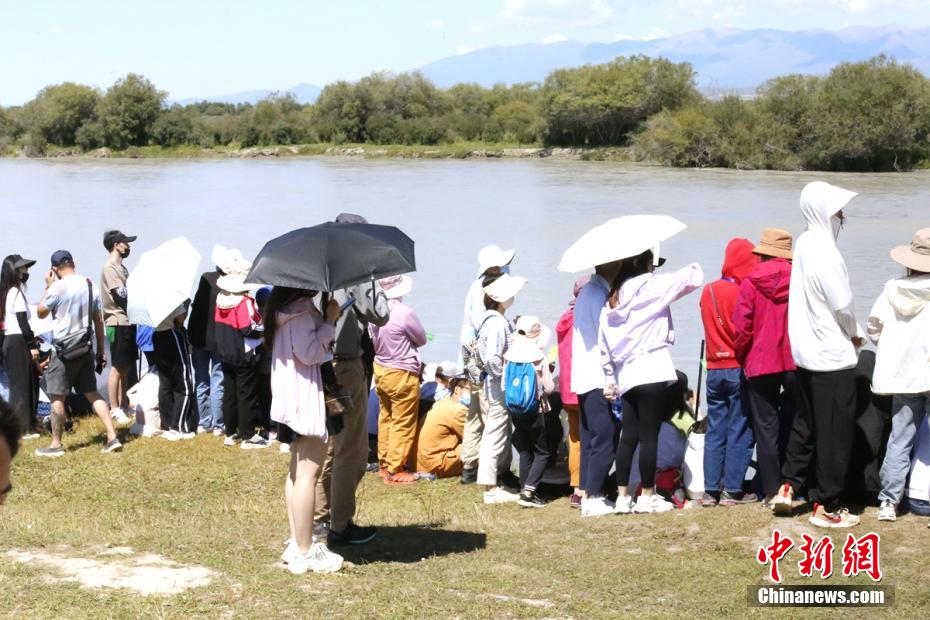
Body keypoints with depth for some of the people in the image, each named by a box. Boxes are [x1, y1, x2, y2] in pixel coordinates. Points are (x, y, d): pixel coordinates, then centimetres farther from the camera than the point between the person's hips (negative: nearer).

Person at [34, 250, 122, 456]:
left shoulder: (58, 287, -13)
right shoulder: (90, 286, 6)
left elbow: (41, 313, 1)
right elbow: (98, 321, 9)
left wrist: (47, 287, 8)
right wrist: (101, 351, 15)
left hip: (64, 349, -6)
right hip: (85, 348, 6)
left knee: (57, 396, 3)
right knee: (92, 393, 10)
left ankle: (56, 444, 9)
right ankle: (112, 437, 2)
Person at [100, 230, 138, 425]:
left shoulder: (121, 268, 17)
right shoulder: (110, 268, -12)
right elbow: (122, 295, -19)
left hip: (128, 322, 10)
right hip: (118, 323, -10)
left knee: (126, 367, 14)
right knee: (117, 368, -5)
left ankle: (124, 405, 22)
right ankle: (115, 410, -1)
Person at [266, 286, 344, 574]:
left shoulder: (286, 305, 14)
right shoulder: (302, 307, -17)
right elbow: (309, 353, -22)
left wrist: (325, 320, 11)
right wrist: (329, 321, -15)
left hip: (293, 398, 11)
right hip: (307, 398, -11)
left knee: (297, 470, 15)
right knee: (308, 473, -9)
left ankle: (297, 544, 21)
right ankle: (305, 552, -7)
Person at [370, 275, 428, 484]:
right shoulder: (405, 313, -24)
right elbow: (422, 339, -7)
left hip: (380, 370, 7)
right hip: (402, 375, -7)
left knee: (386, 418, 19)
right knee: (402, 424, 3)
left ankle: (384, 463, 29)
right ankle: (395, 470, 7)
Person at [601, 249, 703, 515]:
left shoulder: (612, 300, 15)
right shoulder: (651, 286, -4)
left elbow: (605, 345, 14)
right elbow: (692, 278, -3)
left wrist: (610, 380, 18)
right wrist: (695, 267, 21)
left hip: (626, 376, 7)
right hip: (651, 373, -7)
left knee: (628, 437, 9)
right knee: (649, 436, -2)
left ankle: (622, 496, 9)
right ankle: (647, 496, 1)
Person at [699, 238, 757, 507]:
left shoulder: (708, 291, 5)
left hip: (714, 370, 5)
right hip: (739, 368, -5)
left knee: (715, 431, 9)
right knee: (739, 431, 2)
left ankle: (711, 490, 9)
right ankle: (732, 490, 2)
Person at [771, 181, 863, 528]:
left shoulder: (804, 245, 5)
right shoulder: (826, 253, -21)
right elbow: (842, 305, -18)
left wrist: (849, 331, 8)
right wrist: (855, 333, 1)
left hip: (805, 353, 8)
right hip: (833, 356, -8)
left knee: (806, 422, 21)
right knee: (834, 433, 2)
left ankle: (788, 487, 25)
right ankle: (825, 507, 8)